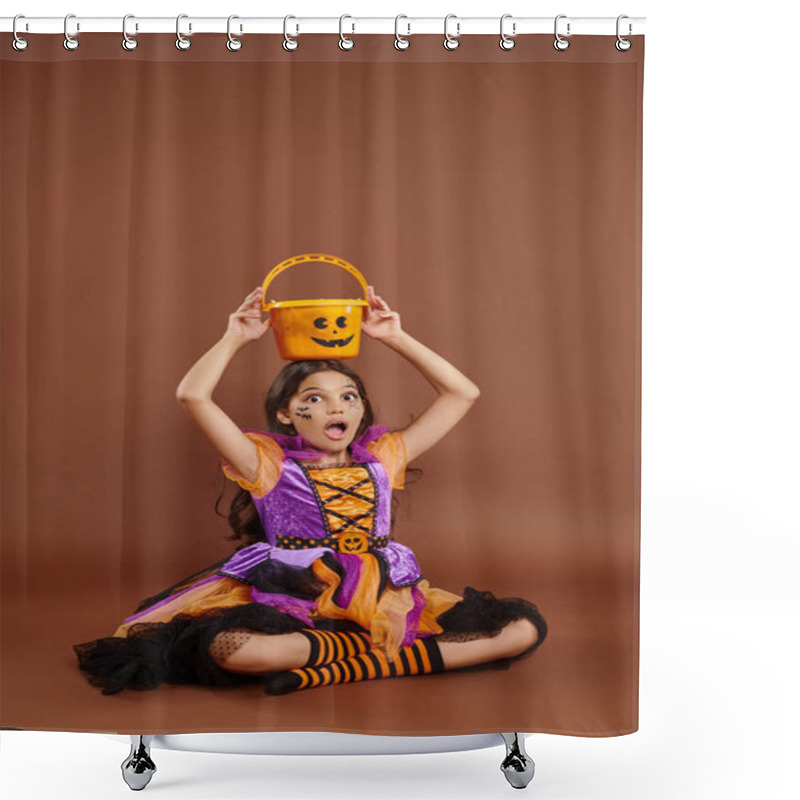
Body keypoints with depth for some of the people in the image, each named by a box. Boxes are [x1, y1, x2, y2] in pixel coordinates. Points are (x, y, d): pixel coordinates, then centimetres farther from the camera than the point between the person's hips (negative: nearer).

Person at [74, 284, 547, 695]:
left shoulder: (381, 459, 16)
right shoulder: (269, 465, 7)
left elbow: (463, 393, 18)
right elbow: (193, 395, -6)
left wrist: (395, 337, 15)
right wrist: (236, 338, 5)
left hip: (386, 603, 4)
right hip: (297, 607, -3)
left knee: (525, 628, -16)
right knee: (227, 647, -38)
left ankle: (341, 667, -23)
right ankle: (391, 651, -22)